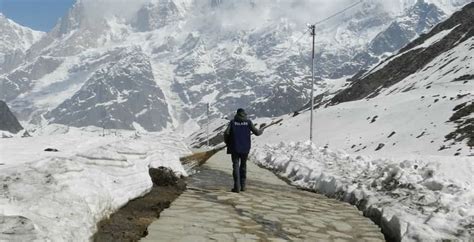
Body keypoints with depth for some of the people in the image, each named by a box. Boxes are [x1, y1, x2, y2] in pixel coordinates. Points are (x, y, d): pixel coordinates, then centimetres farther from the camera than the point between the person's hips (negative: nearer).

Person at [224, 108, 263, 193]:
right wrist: (261, 131, 24)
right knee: (243, 165, 17)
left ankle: (237, 187, -8)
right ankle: (242, 185, 18)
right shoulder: (248, 122, 0)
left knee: (236, 166, 1)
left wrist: (227, 143, 5)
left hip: (235, 147, -1)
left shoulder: (232, 122, -1)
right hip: (245, 148, 2)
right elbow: (256, 132, 1)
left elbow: (226, 133, -12)